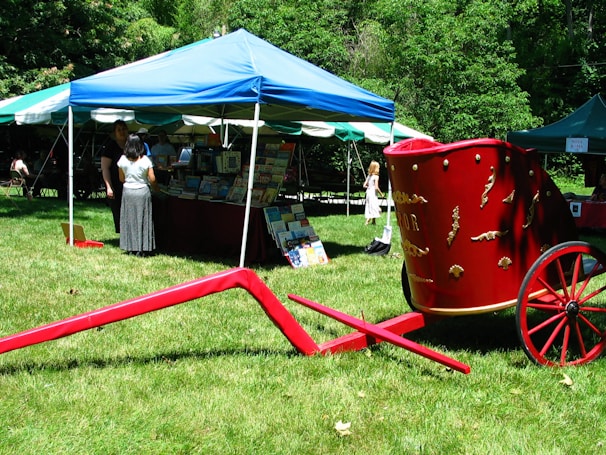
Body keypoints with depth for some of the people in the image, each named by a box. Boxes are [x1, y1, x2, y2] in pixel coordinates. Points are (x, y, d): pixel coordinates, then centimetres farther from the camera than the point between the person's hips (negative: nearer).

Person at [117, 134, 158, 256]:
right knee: (142, 220, 5)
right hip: (143, 192, -2)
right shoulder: (145, 160, -9)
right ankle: (142, 249, 4)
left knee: (129, 220, 10)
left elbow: (121, 179, 7)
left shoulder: (123, 160, -2)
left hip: (128, 191, 2)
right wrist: (156, 188, 13)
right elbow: (152, 179, -7)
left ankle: (130, 248, 11)